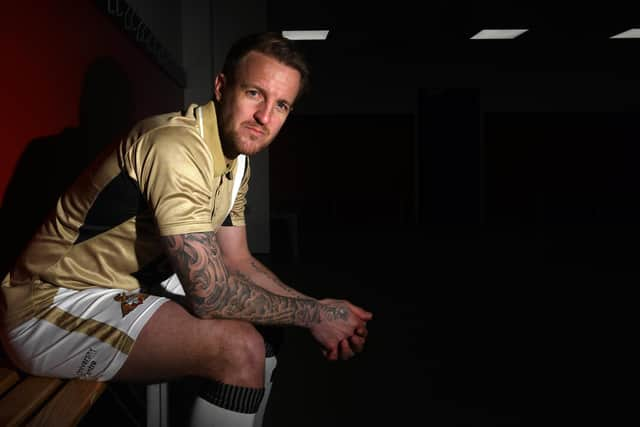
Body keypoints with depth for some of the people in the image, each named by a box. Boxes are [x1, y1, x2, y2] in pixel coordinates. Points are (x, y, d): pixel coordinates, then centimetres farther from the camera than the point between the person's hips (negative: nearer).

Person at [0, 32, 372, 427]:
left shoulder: (237, 158, 3)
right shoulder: (177, 147, -27)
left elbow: (237, 262, 7)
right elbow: (211, 295, -30)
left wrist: (318, 309, -4)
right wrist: (312, 313, -17)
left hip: (134, 287, 9)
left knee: (260, 321, 8)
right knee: (239, 347, -25)